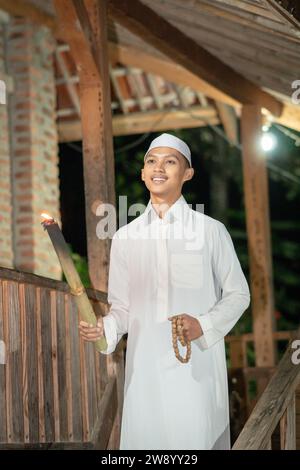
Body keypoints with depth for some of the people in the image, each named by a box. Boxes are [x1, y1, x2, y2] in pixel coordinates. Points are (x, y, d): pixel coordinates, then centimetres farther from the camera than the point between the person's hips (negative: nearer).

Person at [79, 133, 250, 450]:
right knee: (144, 437, 4)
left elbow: (238, 294, 5)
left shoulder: (211, 231, 0)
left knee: (197, 440, -2)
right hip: (144, 368, 2)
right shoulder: (125, 237, 7)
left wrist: (203, 325, -12)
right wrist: (105, 328, -11)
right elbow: (122, 307, 11)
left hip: (198, 367, -2)